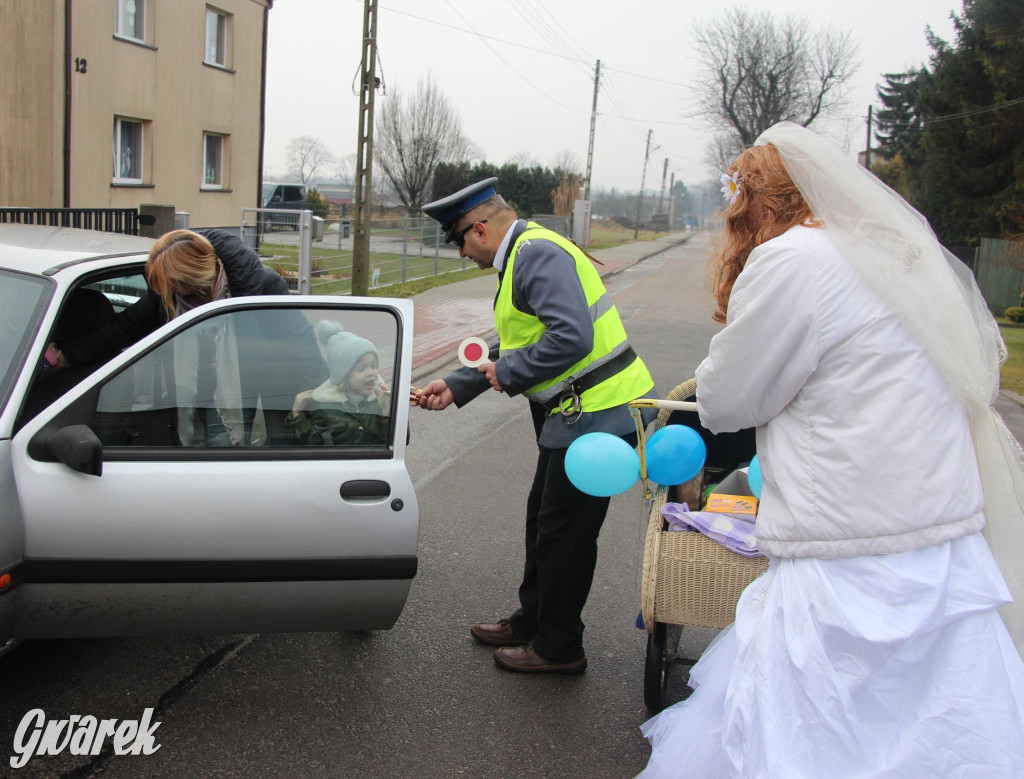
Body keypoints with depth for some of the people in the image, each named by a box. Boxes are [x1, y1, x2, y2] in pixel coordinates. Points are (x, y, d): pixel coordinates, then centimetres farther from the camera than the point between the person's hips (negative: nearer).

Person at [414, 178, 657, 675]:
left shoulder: (538, 254, -18)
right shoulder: (523, 257, 16)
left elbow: (571, 336, -30)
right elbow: (515, 346, 22)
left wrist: (508, 375, -17)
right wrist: (454, 387, 17)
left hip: (595, 415, -11)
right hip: (580, 415, 11)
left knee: (563, 534, 2)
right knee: (544, 520, 21)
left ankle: (558, 648, 19)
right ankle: (532, 621, 38)